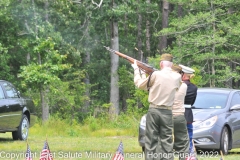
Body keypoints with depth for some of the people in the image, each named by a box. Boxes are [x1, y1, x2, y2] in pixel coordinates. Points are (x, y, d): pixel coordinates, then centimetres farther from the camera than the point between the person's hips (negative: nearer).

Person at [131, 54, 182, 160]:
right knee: (167, 142, 3)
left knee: (151, 141, 2)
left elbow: (140, 84, 4)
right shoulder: (177, 77, -1)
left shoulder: (156, 75, -9)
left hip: (153, 111, -2)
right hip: (167, 113, 2)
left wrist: (136, 69, 20)